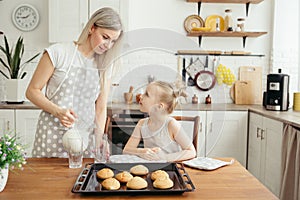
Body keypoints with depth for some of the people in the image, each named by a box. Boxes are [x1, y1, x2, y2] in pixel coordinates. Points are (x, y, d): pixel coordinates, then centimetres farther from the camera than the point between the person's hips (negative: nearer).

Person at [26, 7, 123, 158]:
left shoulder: (104, 66, 7)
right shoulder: (58, 52, -5)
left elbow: (100, 108, 7)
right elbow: (32, 91, -2)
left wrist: (99, 139, -6)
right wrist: (58, 111, -17)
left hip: (85, 137, 3)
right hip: (53, 134, -3)